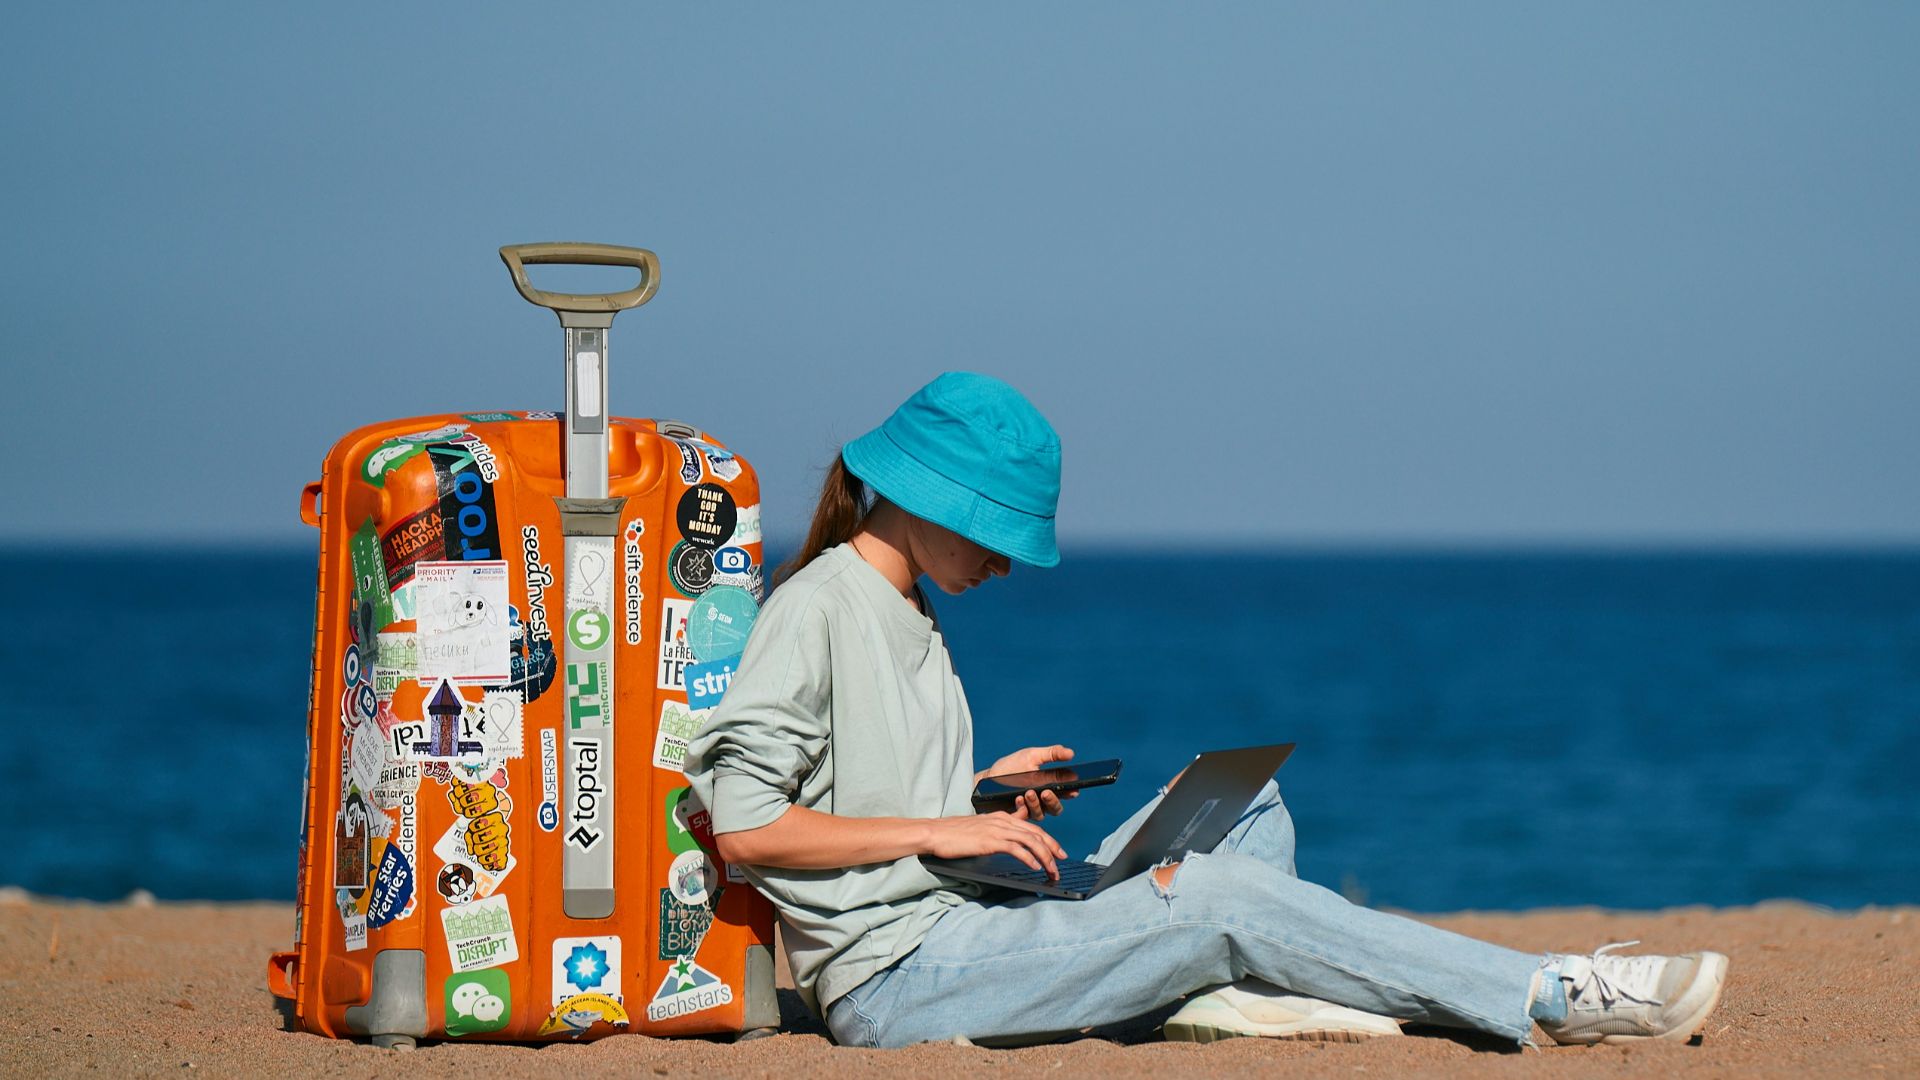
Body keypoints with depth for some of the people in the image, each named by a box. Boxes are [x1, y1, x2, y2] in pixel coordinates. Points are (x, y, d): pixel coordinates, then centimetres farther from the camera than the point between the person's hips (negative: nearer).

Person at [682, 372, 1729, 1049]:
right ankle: (1557, 998, -19)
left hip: (965, 928, 10)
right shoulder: (818, 607, -9)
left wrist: (985, 794, 6)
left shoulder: (907, 617, 21)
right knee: (1217, 895, -21)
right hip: (895, 972, -10)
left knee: (1245, 804, 8)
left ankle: (1225, 994, -21)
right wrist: (940, 828, -16)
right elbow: (744, 827, -18)